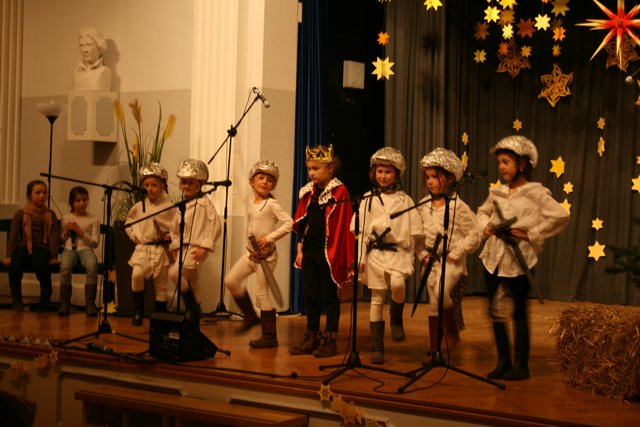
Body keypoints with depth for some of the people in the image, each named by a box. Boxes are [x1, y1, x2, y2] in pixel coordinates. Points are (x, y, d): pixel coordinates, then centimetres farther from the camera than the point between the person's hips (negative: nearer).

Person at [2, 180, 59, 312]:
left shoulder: (50, 215, 13)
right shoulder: (20, 214, 11)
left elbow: (54, 236, 5)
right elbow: (13, 235, 6)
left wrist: (53, 256, -7)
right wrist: (9, 255, -5)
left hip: (41, 248, -1)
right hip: (23, 247, 1)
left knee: (40, 264, -36)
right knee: (15, 264, -34)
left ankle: (45, 299, -14)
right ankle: (16, 299, -10)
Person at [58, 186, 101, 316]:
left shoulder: (93, 219, 10)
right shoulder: (66, 218, 15)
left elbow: (95, 243, 3)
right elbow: (60, 240, 18)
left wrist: (81, 232, -7)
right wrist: (66, 232, -2)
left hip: (86, 248, -1)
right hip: (69, 249, 1)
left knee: (92, 265, -37)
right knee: (65, 265, -35)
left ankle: (90, 303, -29)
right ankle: (64, 303, -26)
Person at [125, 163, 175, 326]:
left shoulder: (168, 207, -4)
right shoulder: (139, 206, 5)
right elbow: (129, 221, 21)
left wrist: (171, 236, -14)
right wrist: (134, 235, 7)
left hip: (160, 249, -2)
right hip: (142, 247, 2)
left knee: (160, 286, 5)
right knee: (136, 274, -23)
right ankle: (138, 311, -7)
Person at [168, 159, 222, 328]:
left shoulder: (204, 203, -8)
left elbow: (215, 225, -14)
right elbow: (174, 227, 20)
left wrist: (205, 246, -18)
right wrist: (175, 246, 11)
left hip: (196, 249, -7)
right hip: (183, 248, 8)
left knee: (175, 272, -26)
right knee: (190, 285, 12)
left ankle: (191, 304, -8)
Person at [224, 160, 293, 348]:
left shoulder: (271, 204, -12)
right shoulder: (252, 204, 10)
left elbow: (289, 223, -21)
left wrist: (269, 238, -22)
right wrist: (251, 245, 5)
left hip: (266, 255, -7)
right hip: (251, 253, 7)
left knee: (262, 294, -4)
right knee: (230, 280, 1)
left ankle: (269, 336, 6)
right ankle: (249, 315, 20)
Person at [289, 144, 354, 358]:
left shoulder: (339, 192, -9)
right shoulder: (308, 192, 10)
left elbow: (344, 227, -11)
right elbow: (301, 223, 14)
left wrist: (341, 257, -14)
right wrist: (300, 249, 10)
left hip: (329, 253, -6)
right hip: (309, 252, 6)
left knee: (329, 296, 2)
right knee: (310, 295, 11)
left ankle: (330, 340, 10)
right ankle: (311, 338, 20)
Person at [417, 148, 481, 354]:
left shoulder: (458, 206, -10)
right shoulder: (423, 206, 5)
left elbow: (474, 235, -10)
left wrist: (454, 255, -14)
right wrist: (423, 255, 0)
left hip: (451, 261, -5)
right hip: (431, 260, 5)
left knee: (441, 293, -28)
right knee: (433, 306, 9)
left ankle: (452, 331, -4)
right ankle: (434, 350, 18)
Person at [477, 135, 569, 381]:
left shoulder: (535, 193, -10)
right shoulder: (497, 192, 8)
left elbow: (561, 216, -19)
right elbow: (483, 212, 26)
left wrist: (531, 234, -18)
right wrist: (486, 226, 4)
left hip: (518, 260, -6)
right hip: (494, 257, 6)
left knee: (519, 313, 4)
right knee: (495, 311, 8)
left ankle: (521, 365, 14)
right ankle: (503, 362, 20)